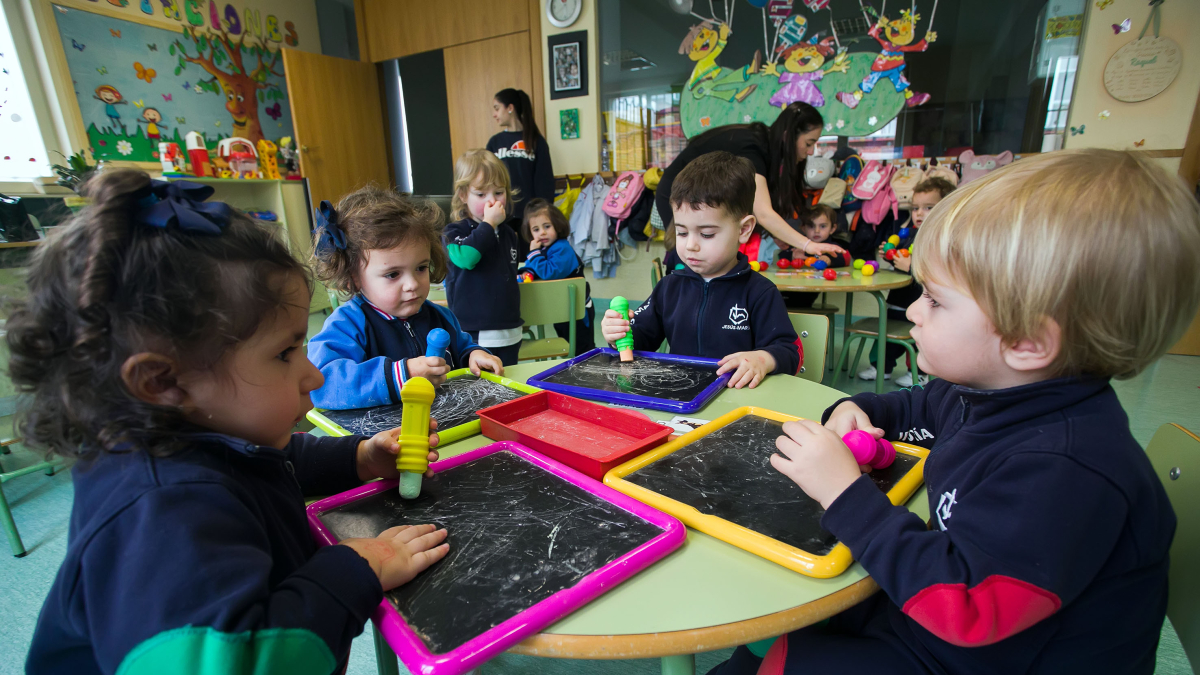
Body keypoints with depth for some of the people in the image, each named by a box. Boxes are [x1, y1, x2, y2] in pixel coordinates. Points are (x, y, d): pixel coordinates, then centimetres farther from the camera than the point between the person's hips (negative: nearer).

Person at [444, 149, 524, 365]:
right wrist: (489, 223, -18)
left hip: (509, 333, 6)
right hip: (473, 335, -5)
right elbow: (465, 258, -28)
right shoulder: (454, 232, -5)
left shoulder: (509, 234, 12)